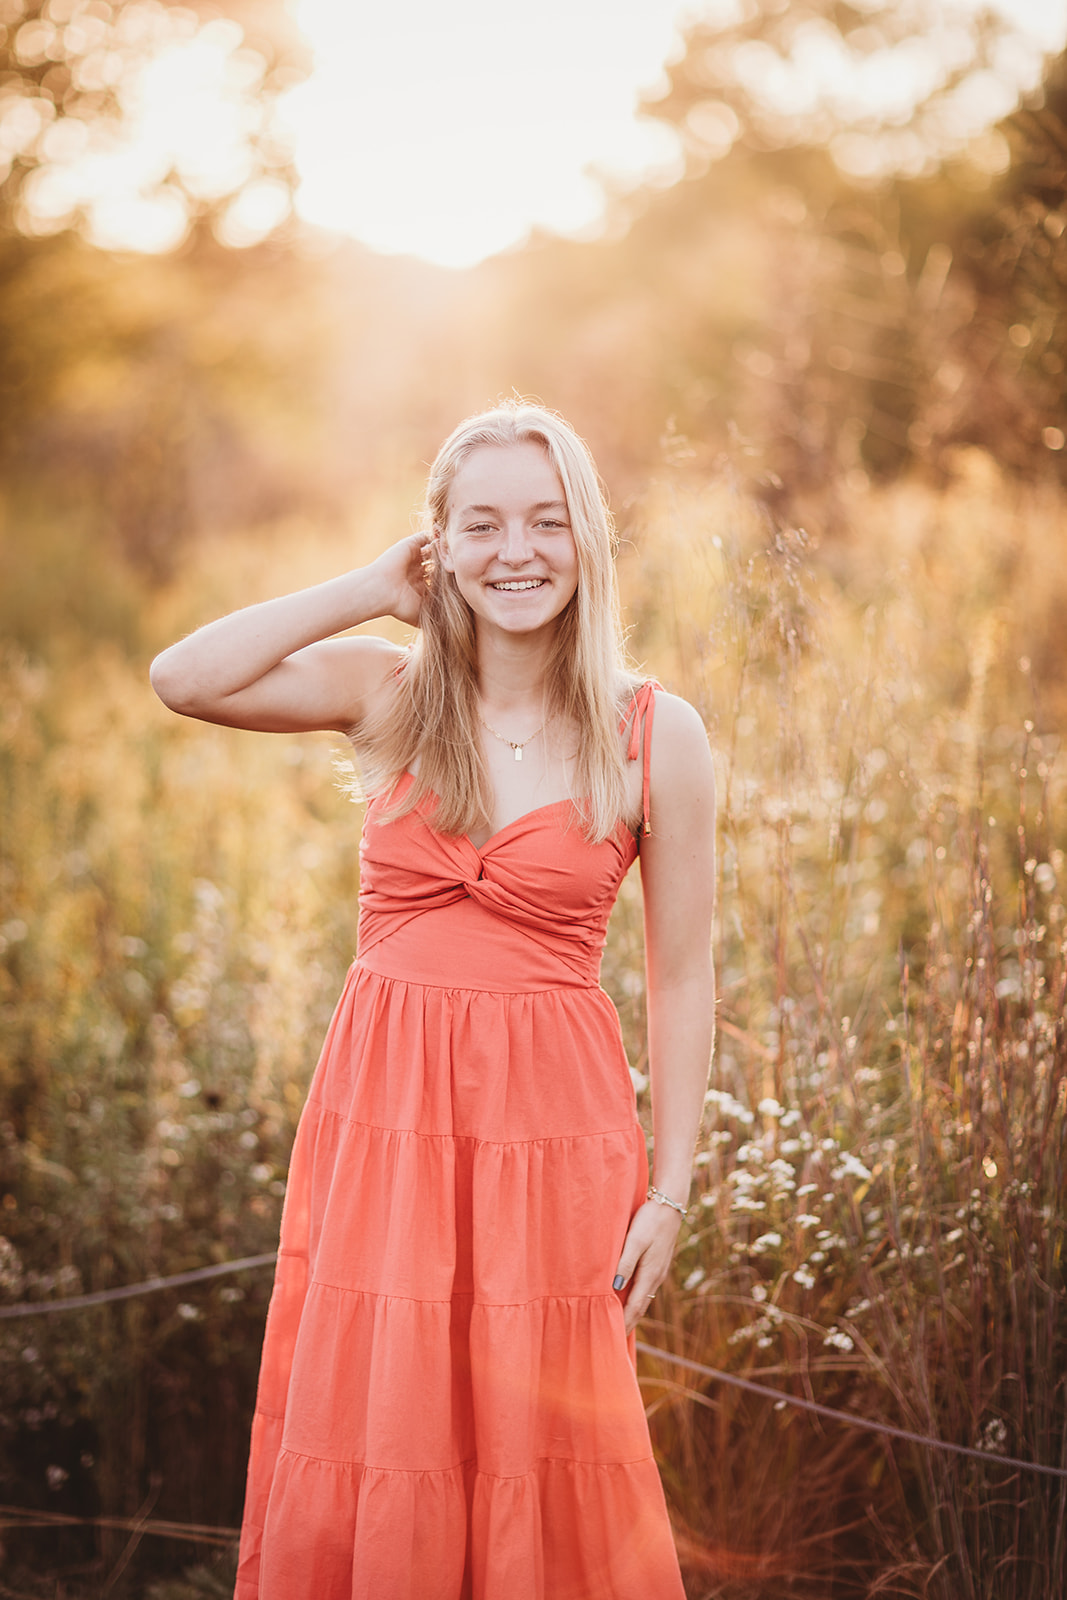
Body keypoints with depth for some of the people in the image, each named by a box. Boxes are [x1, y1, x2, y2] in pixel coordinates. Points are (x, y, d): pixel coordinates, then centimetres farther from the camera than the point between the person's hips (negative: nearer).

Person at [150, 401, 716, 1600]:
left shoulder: (655, 734, -3)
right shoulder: (389, 693, 2)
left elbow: (681, 981, 0)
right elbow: (183, 678, -11)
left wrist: (669, 1194, -2)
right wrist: (373, 592, -5)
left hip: (552, 1130, -2)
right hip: (383, 1112, 2)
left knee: (537, 1471, 7)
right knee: (366, 1458, 9)